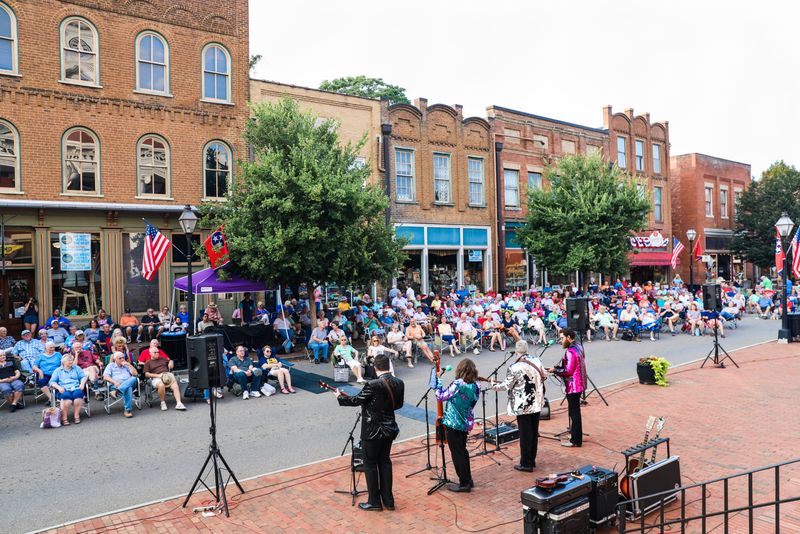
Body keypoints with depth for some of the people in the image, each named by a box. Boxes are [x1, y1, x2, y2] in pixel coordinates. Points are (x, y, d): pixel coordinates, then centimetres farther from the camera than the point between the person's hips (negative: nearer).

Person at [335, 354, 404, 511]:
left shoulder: (373, 385, -24)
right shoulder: (399, 383, -5)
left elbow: (357, 400, -12)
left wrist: (340, 397, 5)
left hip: (373, 431, -6)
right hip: (390, 429, 6)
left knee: (370, 464, 10)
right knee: (385, 462, 19)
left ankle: (374, 502, 20)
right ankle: (388, 500, 27)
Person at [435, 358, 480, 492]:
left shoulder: (458, 384, -22)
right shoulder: (475, 386, -1)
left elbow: (440, 397, -13)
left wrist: (438, 379, -5)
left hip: (453, 424, -7)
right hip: (466, 423, 8)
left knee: (457, 454, 4)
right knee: (463, 451, 22)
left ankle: (464, 483, 12)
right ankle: (468, 479, 31)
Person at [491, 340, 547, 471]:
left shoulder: (515, 367, -20)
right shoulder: (537, 361, -3)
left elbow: (506, 386, -11)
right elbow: (544, 375, 11)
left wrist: (495, 386, 7)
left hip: (523, 406, -6)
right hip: (537, 404, 6)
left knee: (525, 434, 4)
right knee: (534, 432, 16)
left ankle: (526, 464, 12)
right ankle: (532, 460, 28)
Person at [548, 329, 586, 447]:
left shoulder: (570, 352, -22)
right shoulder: (578, 347, 9)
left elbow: (568, 371, -25)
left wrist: (555, 370, -12)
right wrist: (558, 369, 11)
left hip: (573, 386, -10)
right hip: (579, 384, 10)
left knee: (574, 412, -3)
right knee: (575, 411, 20)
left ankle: (575, 441, 4)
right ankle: (576, 435, 31)